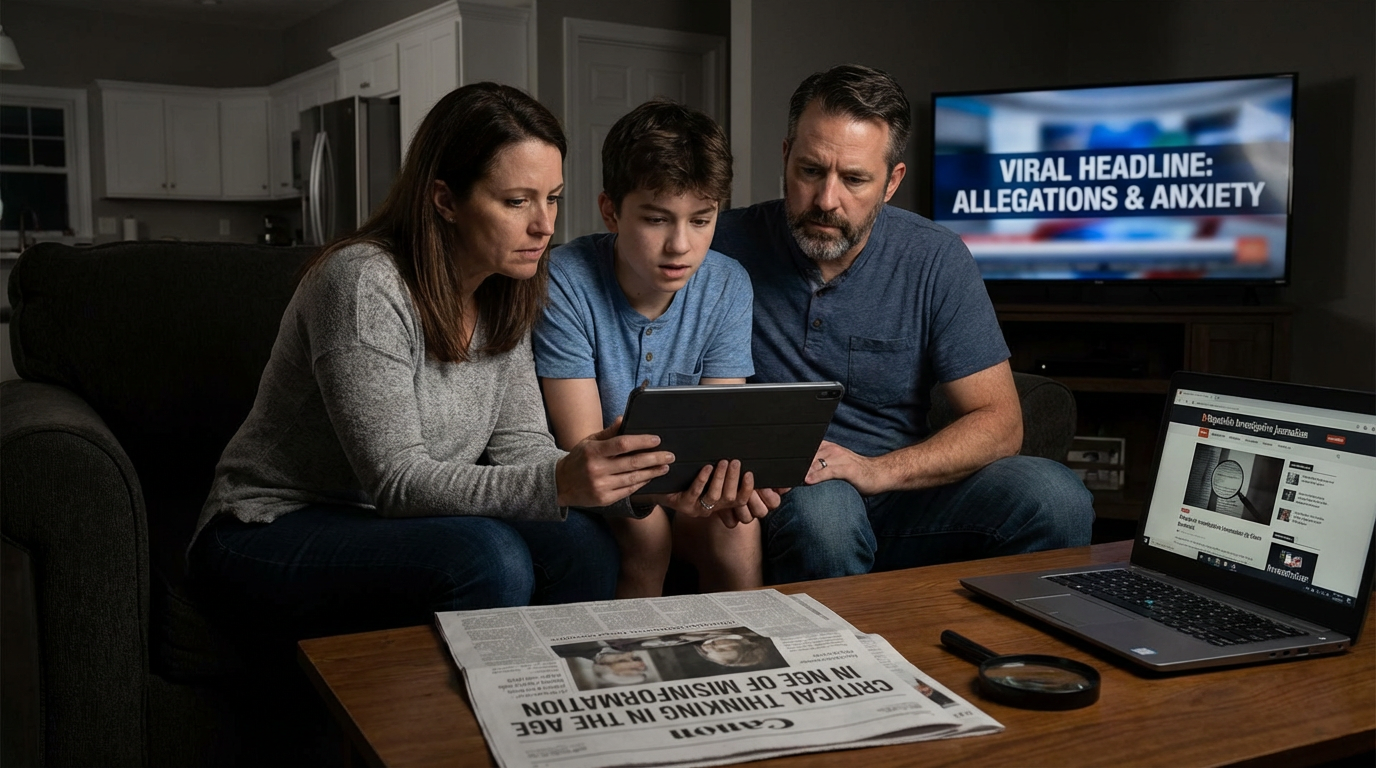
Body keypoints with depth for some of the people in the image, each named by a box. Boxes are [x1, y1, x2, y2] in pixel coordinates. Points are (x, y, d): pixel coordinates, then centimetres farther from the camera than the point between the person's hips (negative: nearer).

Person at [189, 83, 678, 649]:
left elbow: (520, 446, -2)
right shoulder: (363, 284, -22)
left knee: (580, 540, -18)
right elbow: (397, 481, -26)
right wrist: (558, 484, -39)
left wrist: (630, 481, -21)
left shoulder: (504, 296, 2)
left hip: (382, 525, 7)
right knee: (489, 559, -32)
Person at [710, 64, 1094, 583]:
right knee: (821, 507, -37)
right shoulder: (726, 246, -7)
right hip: (777, 500, -2)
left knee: (1053, 496, -21)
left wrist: (876, 471, -21)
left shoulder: (935, 260, -3)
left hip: (896, 487, 2)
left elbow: (999, 422, -5)